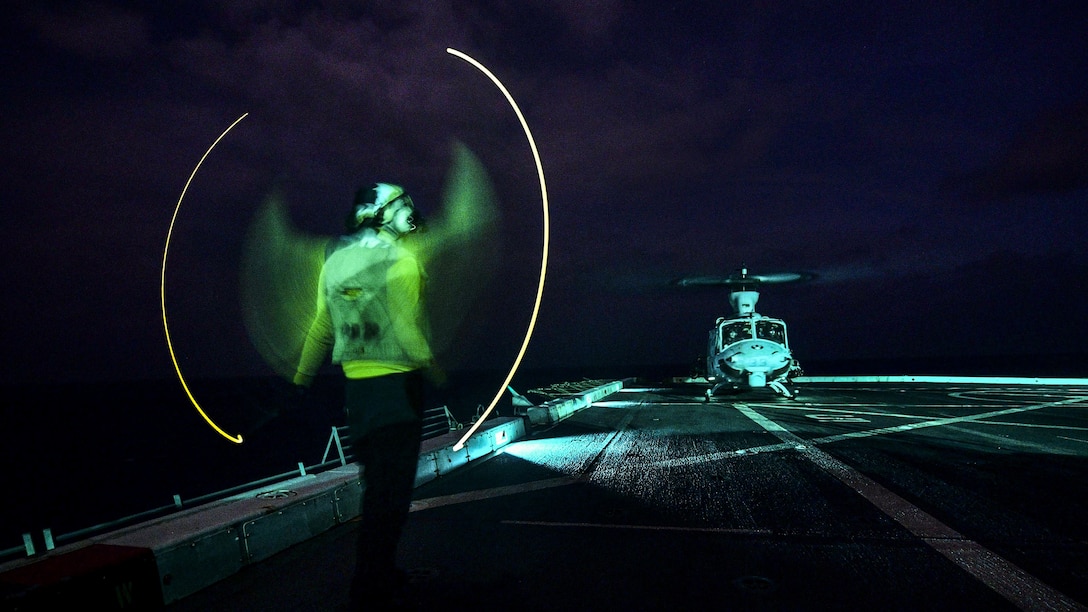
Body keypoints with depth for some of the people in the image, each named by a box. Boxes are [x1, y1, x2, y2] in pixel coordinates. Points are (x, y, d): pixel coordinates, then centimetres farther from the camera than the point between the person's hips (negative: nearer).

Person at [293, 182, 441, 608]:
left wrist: (302, 376, 21)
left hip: (355, 383, 7)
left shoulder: (334, 261, 8)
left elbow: (322, 328, 12)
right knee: (390, 489, 2)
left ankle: (379, 571, 33)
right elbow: (408, 328, -15)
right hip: (396, 383, -7)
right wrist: (431, 366, -4)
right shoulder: (399, 260, -11)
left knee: (376, 481, 20)